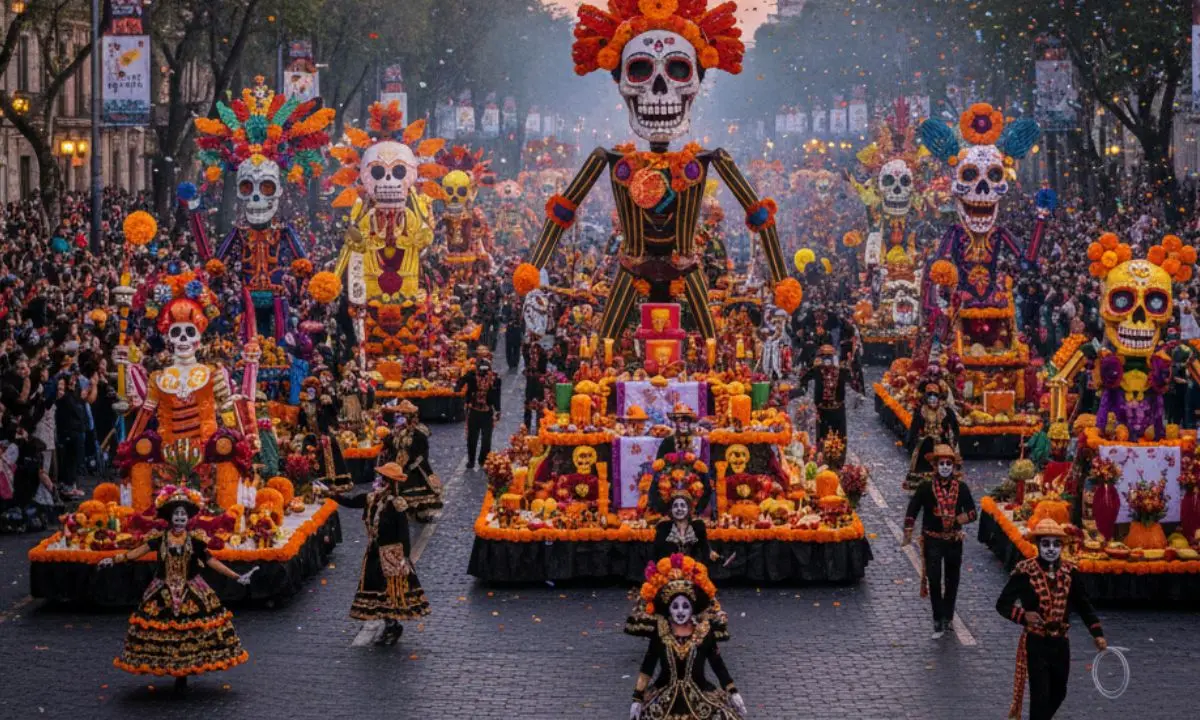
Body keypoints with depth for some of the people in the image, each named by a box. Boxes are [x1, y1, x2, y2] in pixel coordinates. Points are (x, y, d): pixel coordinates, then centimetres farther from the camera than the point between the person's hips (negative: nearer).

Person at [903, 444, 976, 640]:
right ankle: (939, 620, -5)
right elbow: (912, 511, -2)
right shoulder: (926, 488, -7)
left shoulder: (961, 488, -3)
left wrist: (958, 519, -21)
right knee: (934, 579, -10)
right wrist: (908, 532, -12)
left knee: (952, 579, 14)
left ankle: (947, 616, 30)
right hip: (932, 540, -2)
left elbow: (972, 513, 0)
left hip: (954, 540, 2)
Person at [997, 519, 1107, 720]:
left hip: (1060, 643, 5)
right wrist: (1023, 615, -31)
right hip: (1036, 644, -5)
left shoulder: (1070, 572, -1)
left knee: (1058, 694, 19)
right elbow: (1002, 604, -12)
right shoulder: (1024, 571, -14)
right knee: (1040, 696, -7)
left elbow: (1083, 606, 8)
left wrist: (1097, 634, -2)